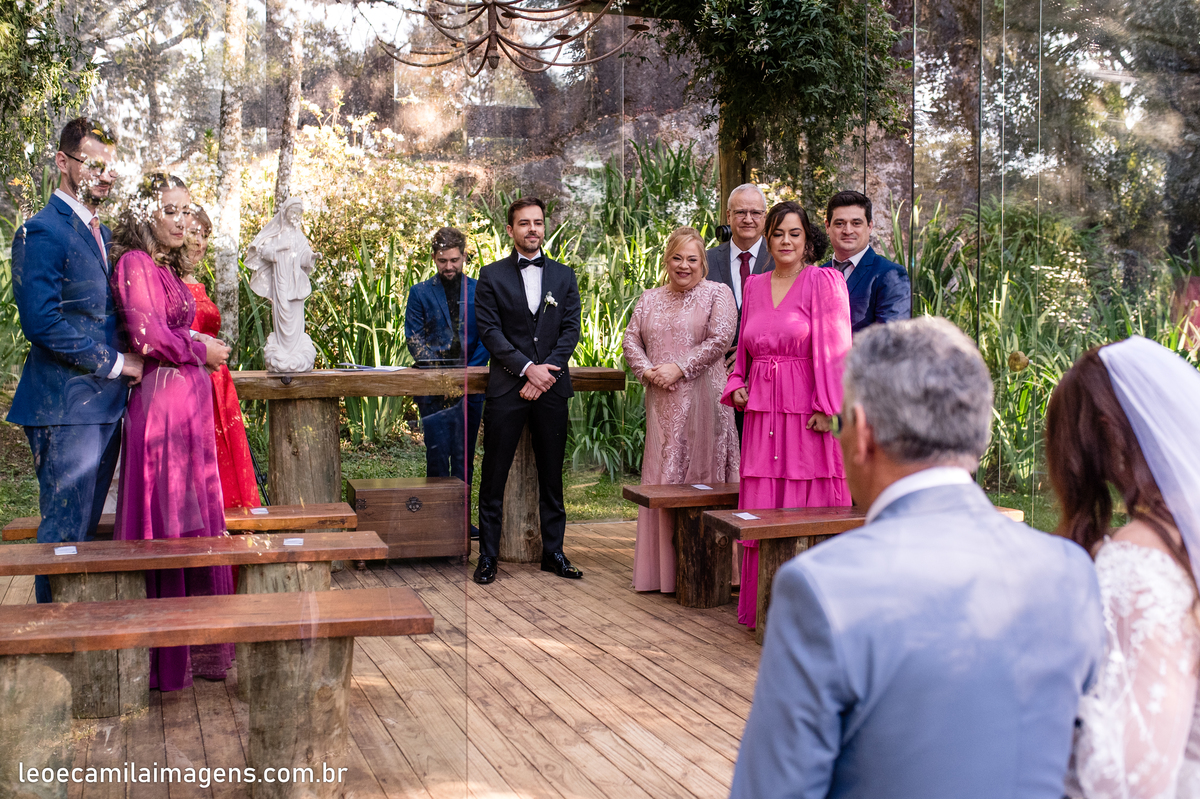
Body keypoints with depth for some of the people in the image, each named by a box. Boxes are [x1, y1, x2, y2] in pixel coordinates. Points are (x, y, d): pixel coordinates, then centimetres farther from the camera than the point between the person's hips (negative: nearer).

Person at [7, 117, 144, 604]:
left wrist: (129, 356, 6)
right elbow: (41, 321, -21)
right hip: (66, 405, -9)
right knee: (65, 532, -1)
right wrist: (115, 362, -14)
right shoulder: (42, 232, -12)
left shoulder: (102, 233, 16)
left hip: (106, 403, 9)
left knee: (86, 527, 16)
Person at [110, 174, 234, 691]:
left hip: (188, 400, 9)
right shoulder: (135, 263, -9)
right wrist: (201, 350, -4)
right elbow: (149, 336, -17)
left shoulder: (167, 267, 18)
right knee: (168, 518, -4)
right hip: (162, 399, -9)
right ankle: (163, 656, 5)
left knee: (192, 518, 11)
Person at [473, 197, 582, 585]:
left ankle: (553, 552, 18)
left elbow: (571, 330, 4)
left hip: (551, 387, 2)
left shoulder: (563, 276, 11)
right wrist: (528, 368, -13)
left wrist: (545, 372, -9)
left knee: (551, 476, 9)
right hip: (506, 388, -2)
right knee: (494, 477, 1)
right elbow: (490, 331, -4)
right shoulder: (492, 276, 4)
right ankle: (487, 556, 9)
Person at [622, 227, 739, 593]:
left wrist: (679, 368, -14)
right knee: (662, 474, 5)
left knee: (701, 468, -3)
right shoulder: (649, 300, 17)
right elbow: (630, 340, 12)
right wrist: (648, 370, -6)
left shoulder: (717, 294, 2)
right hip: (663, 403, 5)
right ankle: (663, 567, 13)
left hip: (702, 399, -5)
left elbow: (720, 338, -10)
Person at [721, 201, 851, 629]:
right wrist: (737, 385, 8)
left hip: (807, 413, -5)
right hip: (762, 412, 5)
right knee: (761, 508, 7)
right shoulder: (754, 286, 14)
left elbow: (833, 347, -9)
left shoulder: (824, 281, -2)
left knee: (809, 504, -1)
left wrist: (825, 407, -15)